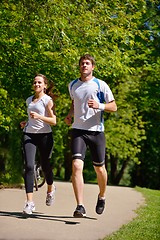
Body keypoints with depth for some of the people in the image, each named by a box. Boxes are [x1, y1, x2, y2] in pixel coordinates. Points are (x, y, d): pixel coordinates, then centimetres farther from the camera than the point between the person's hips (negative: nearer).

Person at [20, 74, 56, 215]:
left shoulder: (48, 100, -1)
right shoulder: (29, 100, 17)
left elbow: (53, 121, -9)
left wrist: (39, 117, -22)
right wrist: (26, 123, 13)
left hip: (44, 135, -4)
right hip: (29, 135, 4)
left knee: (45, 165, 6)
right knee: (29, 166, -13)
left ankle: (51, 188, 41)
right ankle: (29, 202, -17)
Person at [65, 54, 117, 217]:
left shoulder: (100, 85, 1)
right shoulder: (72, 85, 12)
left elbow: (113, 107, 2)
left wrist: (99, 106, -17)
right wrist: (70, 115, 12)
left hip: (96, 131, -1)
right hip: (78, 130, 2)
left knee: (99, 168, 7)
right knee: (76, 165, -16)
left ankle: (102, 196, 36)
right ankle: (80, 207, -18)